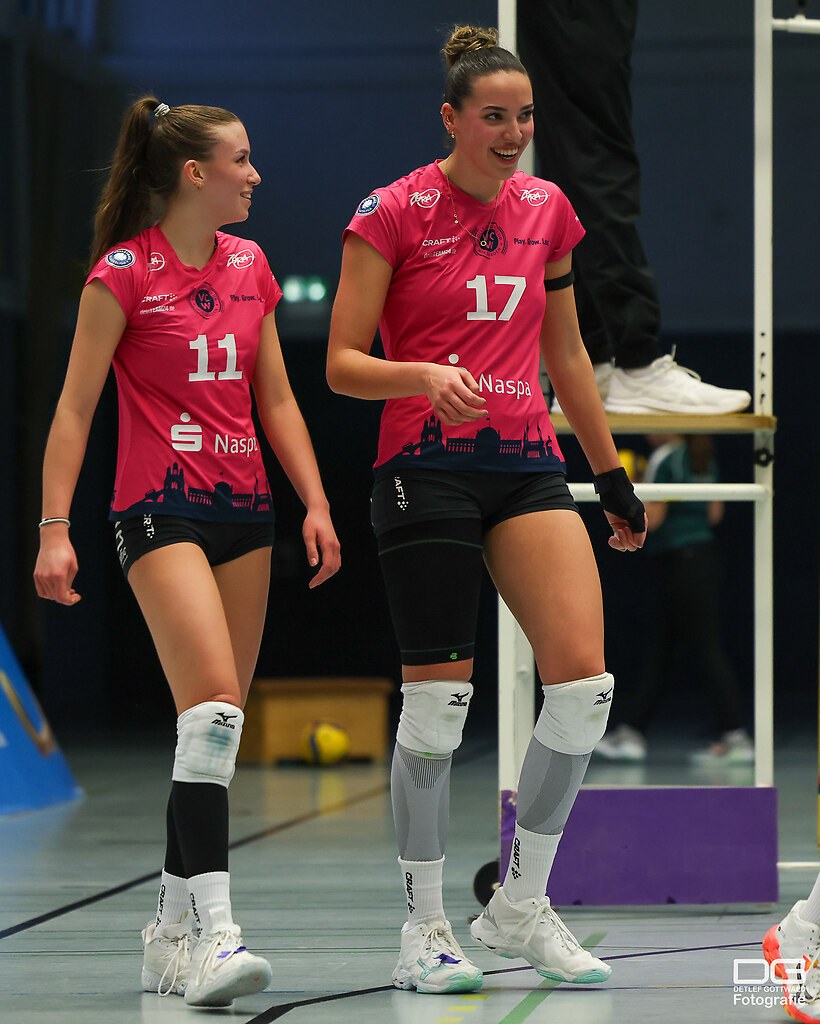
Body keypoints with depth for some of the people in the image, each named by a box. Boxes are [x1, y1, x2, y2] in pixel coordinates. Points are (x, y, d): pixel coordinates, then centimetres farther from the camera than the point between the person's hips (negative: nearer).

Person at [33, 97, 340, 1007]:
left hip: (243, 509, 7)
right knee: (214, 703, -22)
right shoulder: (123, 272, -7)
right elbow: (74, 408, -5)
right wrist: (53, 530, -11)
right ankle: (212, 933, -27)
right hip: (159, 511, -7)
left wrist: (315, 504, 9)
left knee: (215, 723, 7)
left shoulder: (249, 265, 12)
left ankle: (172, 931, 17)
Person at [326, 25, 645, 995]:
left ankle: (520, 906, 7)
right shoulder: (393, 212, -4)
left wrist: (613, 473, 21)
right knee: (437, 700, -6)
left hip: (529, 467, 5)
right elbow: (342, 363, -5)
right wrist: (424, 376, -23)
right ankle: (425, 925, 9)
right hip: (427, 468, -5)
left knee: (584, 682, -9)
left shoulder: (548, 208, 12)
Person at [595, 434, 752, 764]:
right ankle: (632, 734, 15)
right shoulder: (705, 459, 11)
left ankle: (735, 736, -8)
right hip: (705, 552, 9)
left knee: (705, 649, -7)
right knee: (660, 651, 11)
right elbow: (714, 514, 16)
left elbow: (651, 519, -14)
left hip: (679, 560, -9)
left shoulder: (664, 459, -13)